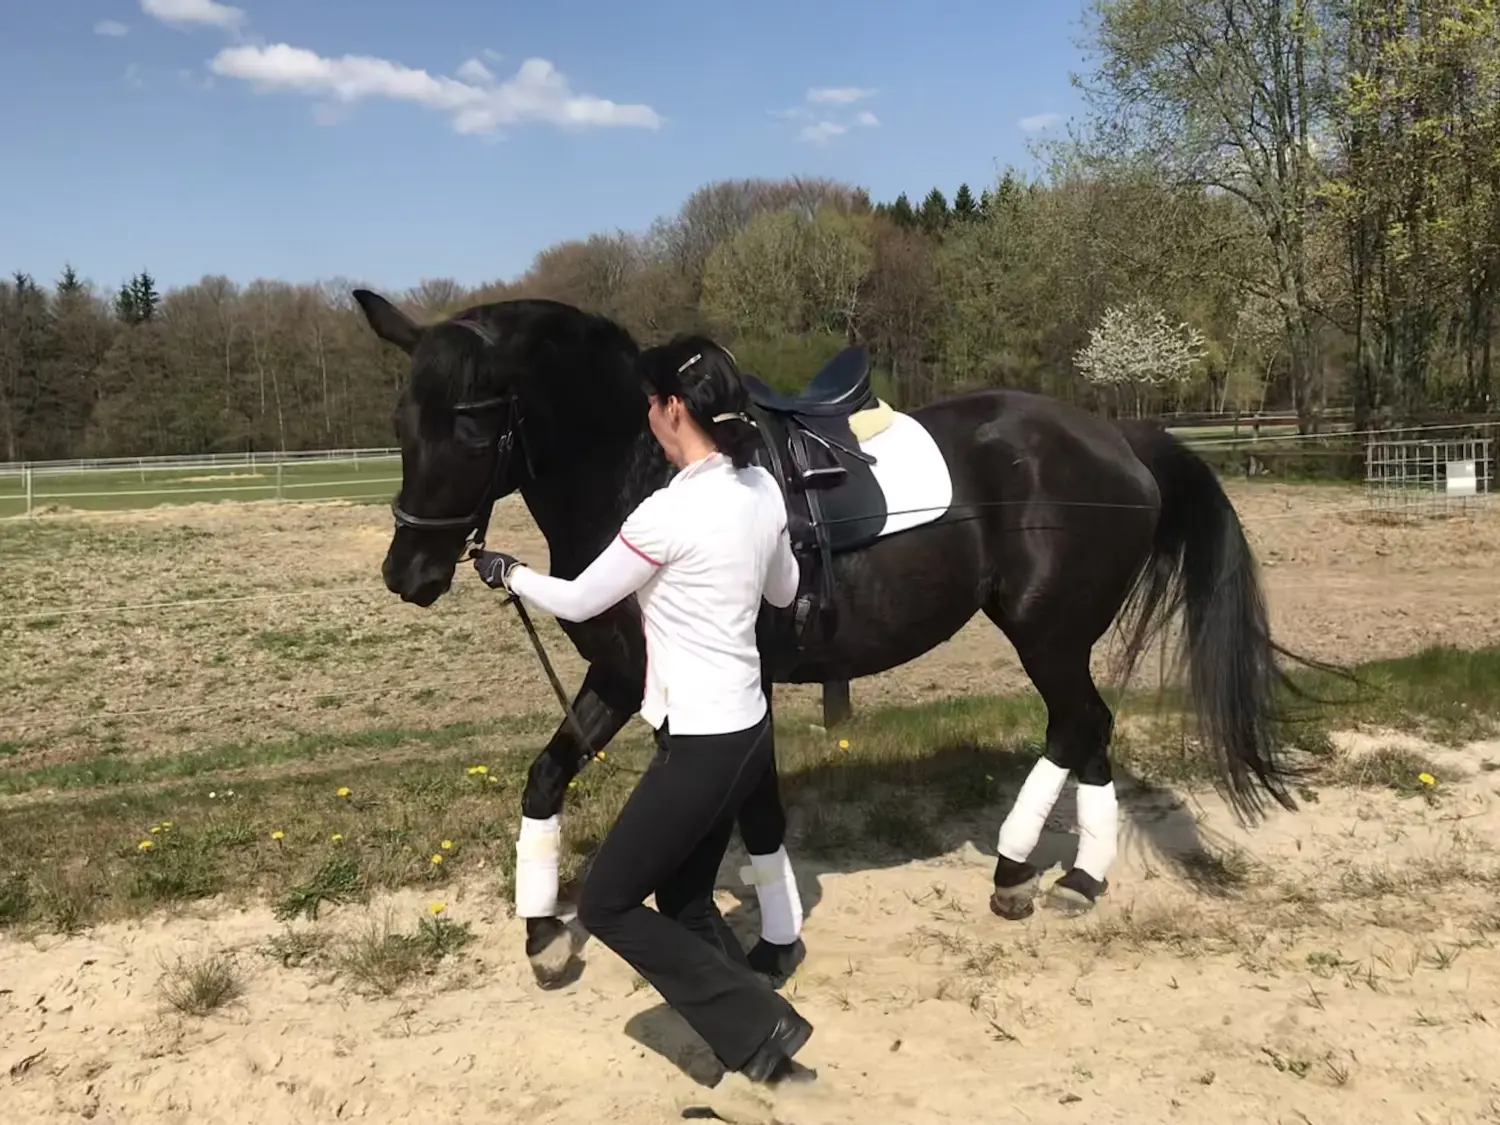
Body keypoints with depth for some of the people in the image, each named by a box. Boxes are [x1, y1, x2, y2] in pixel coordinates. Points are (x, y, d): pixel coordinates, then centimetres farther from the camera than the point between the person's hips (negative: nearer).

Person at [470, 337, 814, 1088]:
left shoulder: (670, 511, -22)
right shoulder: (763, 490, 2)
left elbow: (578, 602, -8)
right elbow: (785, 593, 19)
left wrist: (508, 572, 10)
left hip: (700, 745, -9)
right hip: (748, 730, 9)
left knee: (607, 905, 6)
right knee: (686, 900, 22)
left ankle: (759, 1026, 6)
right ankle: (757, 1030, 27)